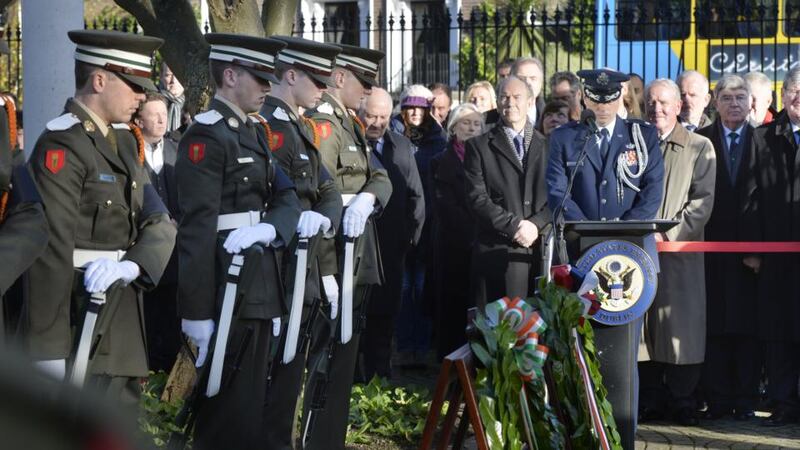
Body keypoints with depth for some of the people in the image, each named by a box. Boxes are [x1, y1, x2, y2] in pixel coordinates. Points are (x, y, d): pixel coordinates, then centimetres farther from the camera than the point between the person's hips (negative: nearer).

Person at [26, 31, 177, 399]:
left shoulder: (125, 141, 14)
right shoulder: (62, 146, -15)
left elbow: (159, 223, 4)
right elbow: (50, 251, -21)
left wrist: (131, 265, -19)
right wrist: (50, 350, -25)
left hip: (122, 316, 9)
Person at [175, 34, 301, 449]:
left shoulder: (253, 133, 16)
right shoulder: (206, 135, -13)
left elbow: (287, 197, 10)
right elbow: (196, 228, -19)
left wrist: (268, 227, -15)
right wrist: (196, 311, -23)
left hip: (261, 283, 9)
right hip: (228, 286, -9)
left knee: (255, 404, 14)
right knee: (229, 411, -4)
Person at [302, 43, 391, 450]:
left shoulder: (352, 124, 17)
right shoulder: (321, 124, -14)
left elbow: (380, 178, 7)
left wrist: (367, 198, -16)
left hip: (358, 254, 10)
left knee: (345, 351, 15)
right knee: (330, 352, -9)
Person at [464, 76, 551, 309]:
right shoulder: (479, 146, 8)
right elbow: (477, 198, -1)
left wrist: (536, 225, -9)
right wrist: (514, 226, -11)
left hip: (543, 247, 2)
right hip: (498, 252, -2)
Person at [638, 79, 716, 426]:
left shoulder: (700, 147, 7)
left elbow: (703, 199, -1)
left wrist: (669, 234, -11)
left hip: (680, 251, -2)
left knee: (683, 325, -5)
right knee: (642, 326, 0)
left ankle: (681, 400, 2)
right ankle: (650, 400, 7)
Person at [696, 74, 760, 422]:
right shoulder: (700, 141, 6)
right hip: (713, 245, 0)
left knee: (748, 327, 3)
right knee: (715, 326, 2)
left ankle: (746, 399, 9)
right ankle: (718, 399, 7)